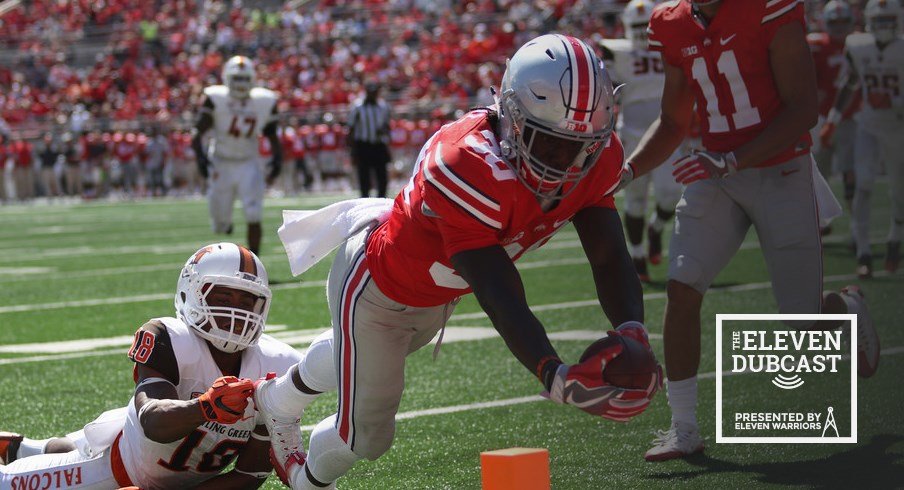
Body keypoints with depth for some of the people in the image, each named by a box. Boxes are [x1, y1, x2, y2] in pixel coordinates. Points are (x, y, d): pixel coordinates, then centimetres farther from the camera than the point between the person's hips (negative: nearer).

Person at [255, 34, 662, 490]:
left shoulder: (594, 158, -24)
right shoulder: (466, 167, -46)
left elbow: (610, 259, -26)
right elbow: (499, 297, -49)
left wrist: (632, 333, -46)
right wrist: (557, 378, -62)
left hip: (436, 294, 7)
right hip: (376, 289, -7)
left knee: (362, 356, 34)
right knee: (367, 435, 9)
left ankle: (280, 398, 67)